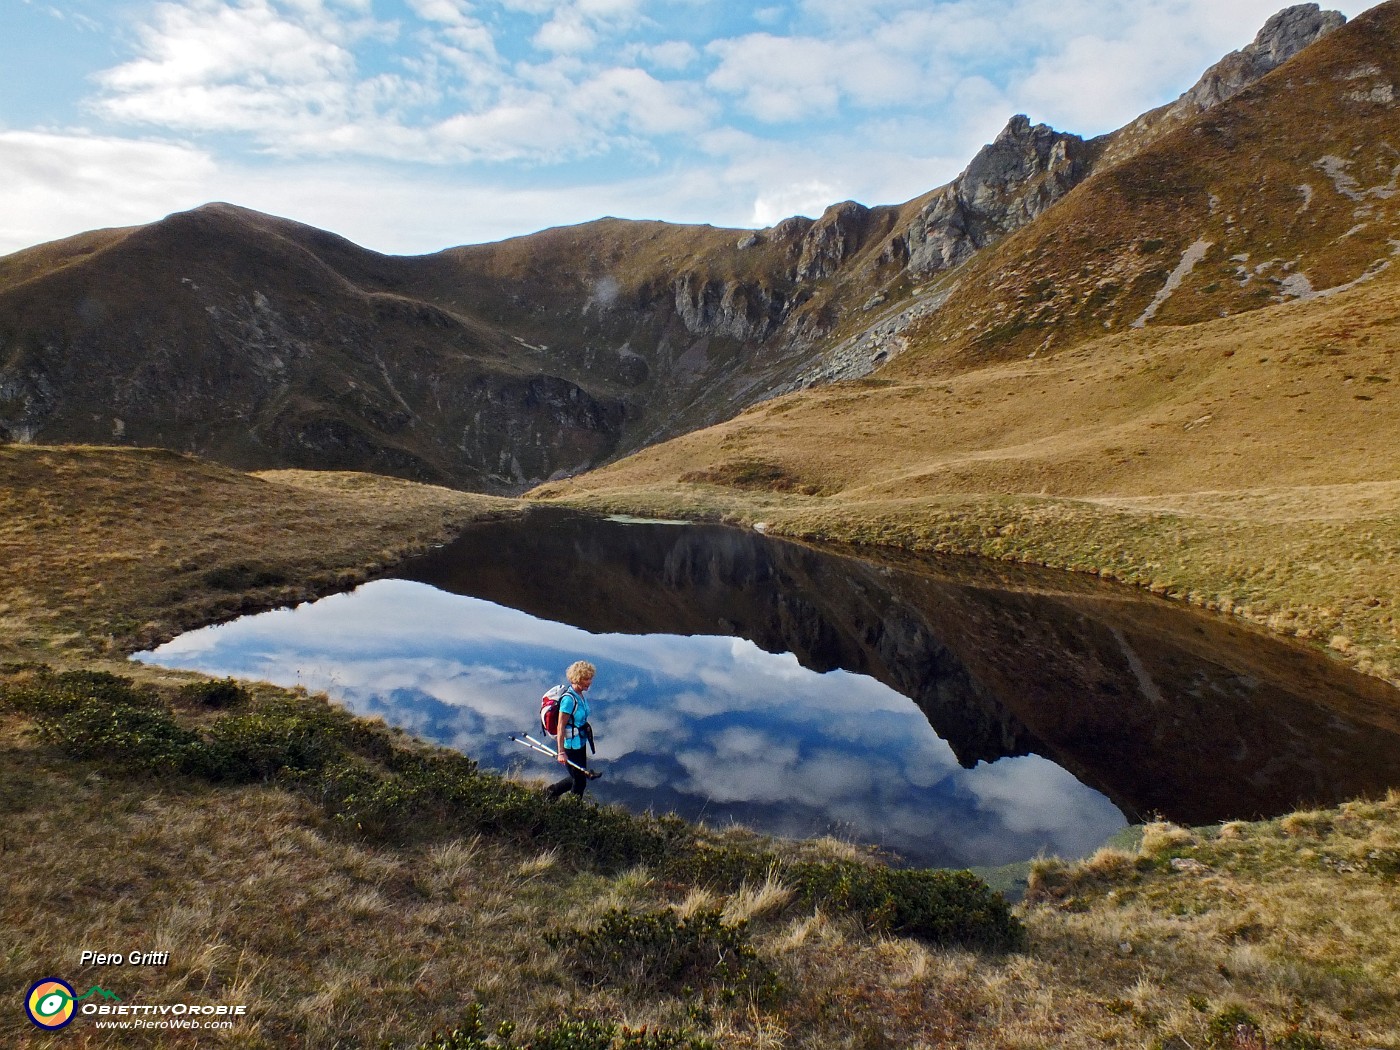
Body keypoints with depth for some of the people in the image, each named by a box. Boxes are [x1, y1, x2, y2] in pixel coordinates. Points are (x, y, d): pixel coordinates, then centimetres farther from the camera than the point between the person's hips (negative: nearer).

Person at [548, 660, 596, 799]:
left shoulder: (581, 696, 3)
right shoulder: (569, 699, -24)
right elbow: (561, 727, -24)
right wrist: (561, 752, -24)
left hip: (580, 743, 9)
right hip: (570, 745, -9)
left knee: (579, 777, 20)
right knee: (580, 781, 5)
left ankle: (553, 791, 40)